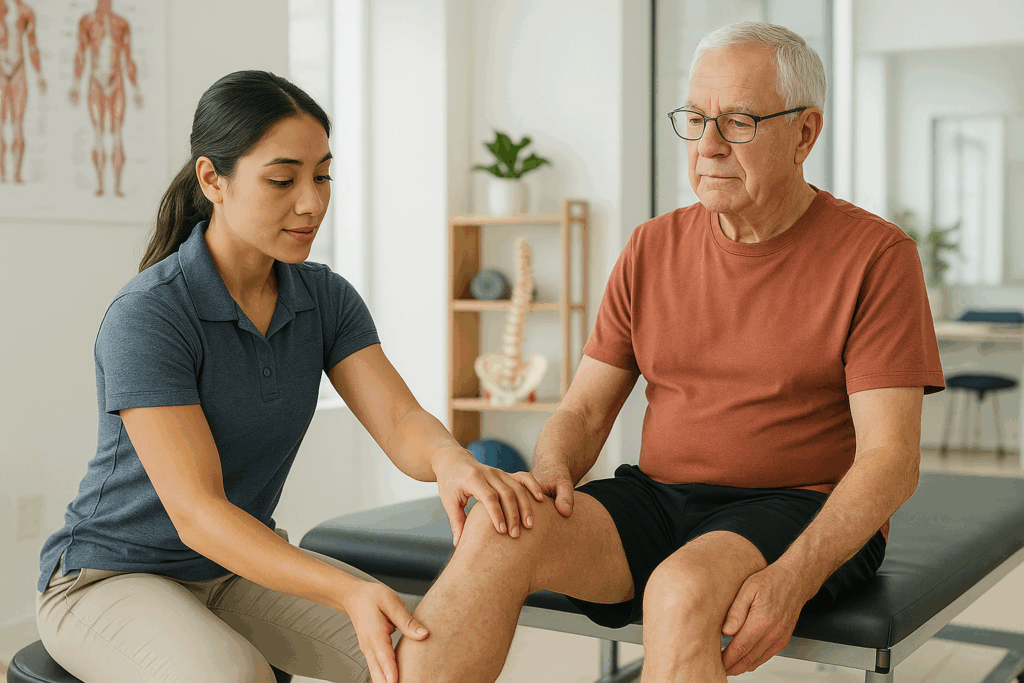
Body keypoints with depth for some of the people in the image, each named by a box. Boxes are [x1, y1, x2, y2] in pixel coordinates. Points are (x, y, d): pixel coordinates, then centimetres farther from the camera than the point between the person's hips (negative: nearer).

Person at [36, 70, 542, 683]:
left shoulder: (326, 299, -4)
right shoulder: (144, 316, -24)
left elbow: (401, 422, -14)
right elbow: (196, 512, -29)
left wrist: (451, 460, -40)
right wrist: (351, 593, -41)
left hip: (244, 563, 6)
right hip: (113, 577, -5)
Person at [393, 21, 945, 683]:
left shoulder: (876, 255, -5)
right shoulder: (653, 249, 9)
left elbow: (890, 457, -11)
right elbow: (583, 411, 10)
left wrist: (792, 579, -27)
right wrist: (549, 473, -15)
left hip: (811, 524, -3)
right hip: (658, 499, 4)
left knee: (684, 589, -37)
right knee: (498, 531, -24)